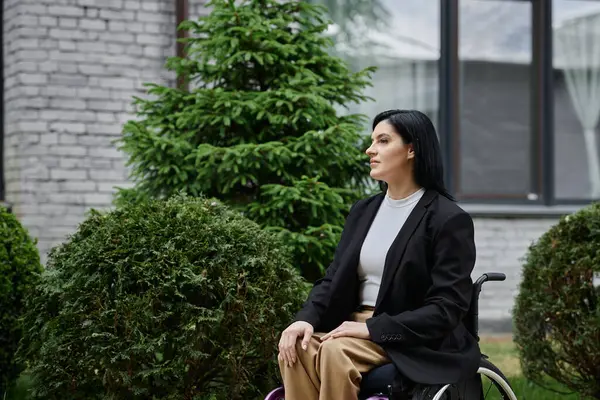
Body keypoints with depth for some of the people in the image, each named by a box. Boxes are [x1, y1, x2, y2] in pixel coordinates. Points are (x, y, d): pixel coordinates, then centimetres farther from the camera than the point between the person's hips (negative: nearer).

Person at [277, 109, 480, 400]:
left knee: (335, 351, -33)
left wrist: (373, 328, -20)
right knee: (298, 347, -26)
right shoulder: (363, 211, 15)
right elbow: (333, 279, 12)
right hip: (356, 328, 6)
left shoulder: (449, 219, -6)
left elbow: (447, 308, -12)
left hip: (415, 342, -6)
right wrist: (307, 318, -10)